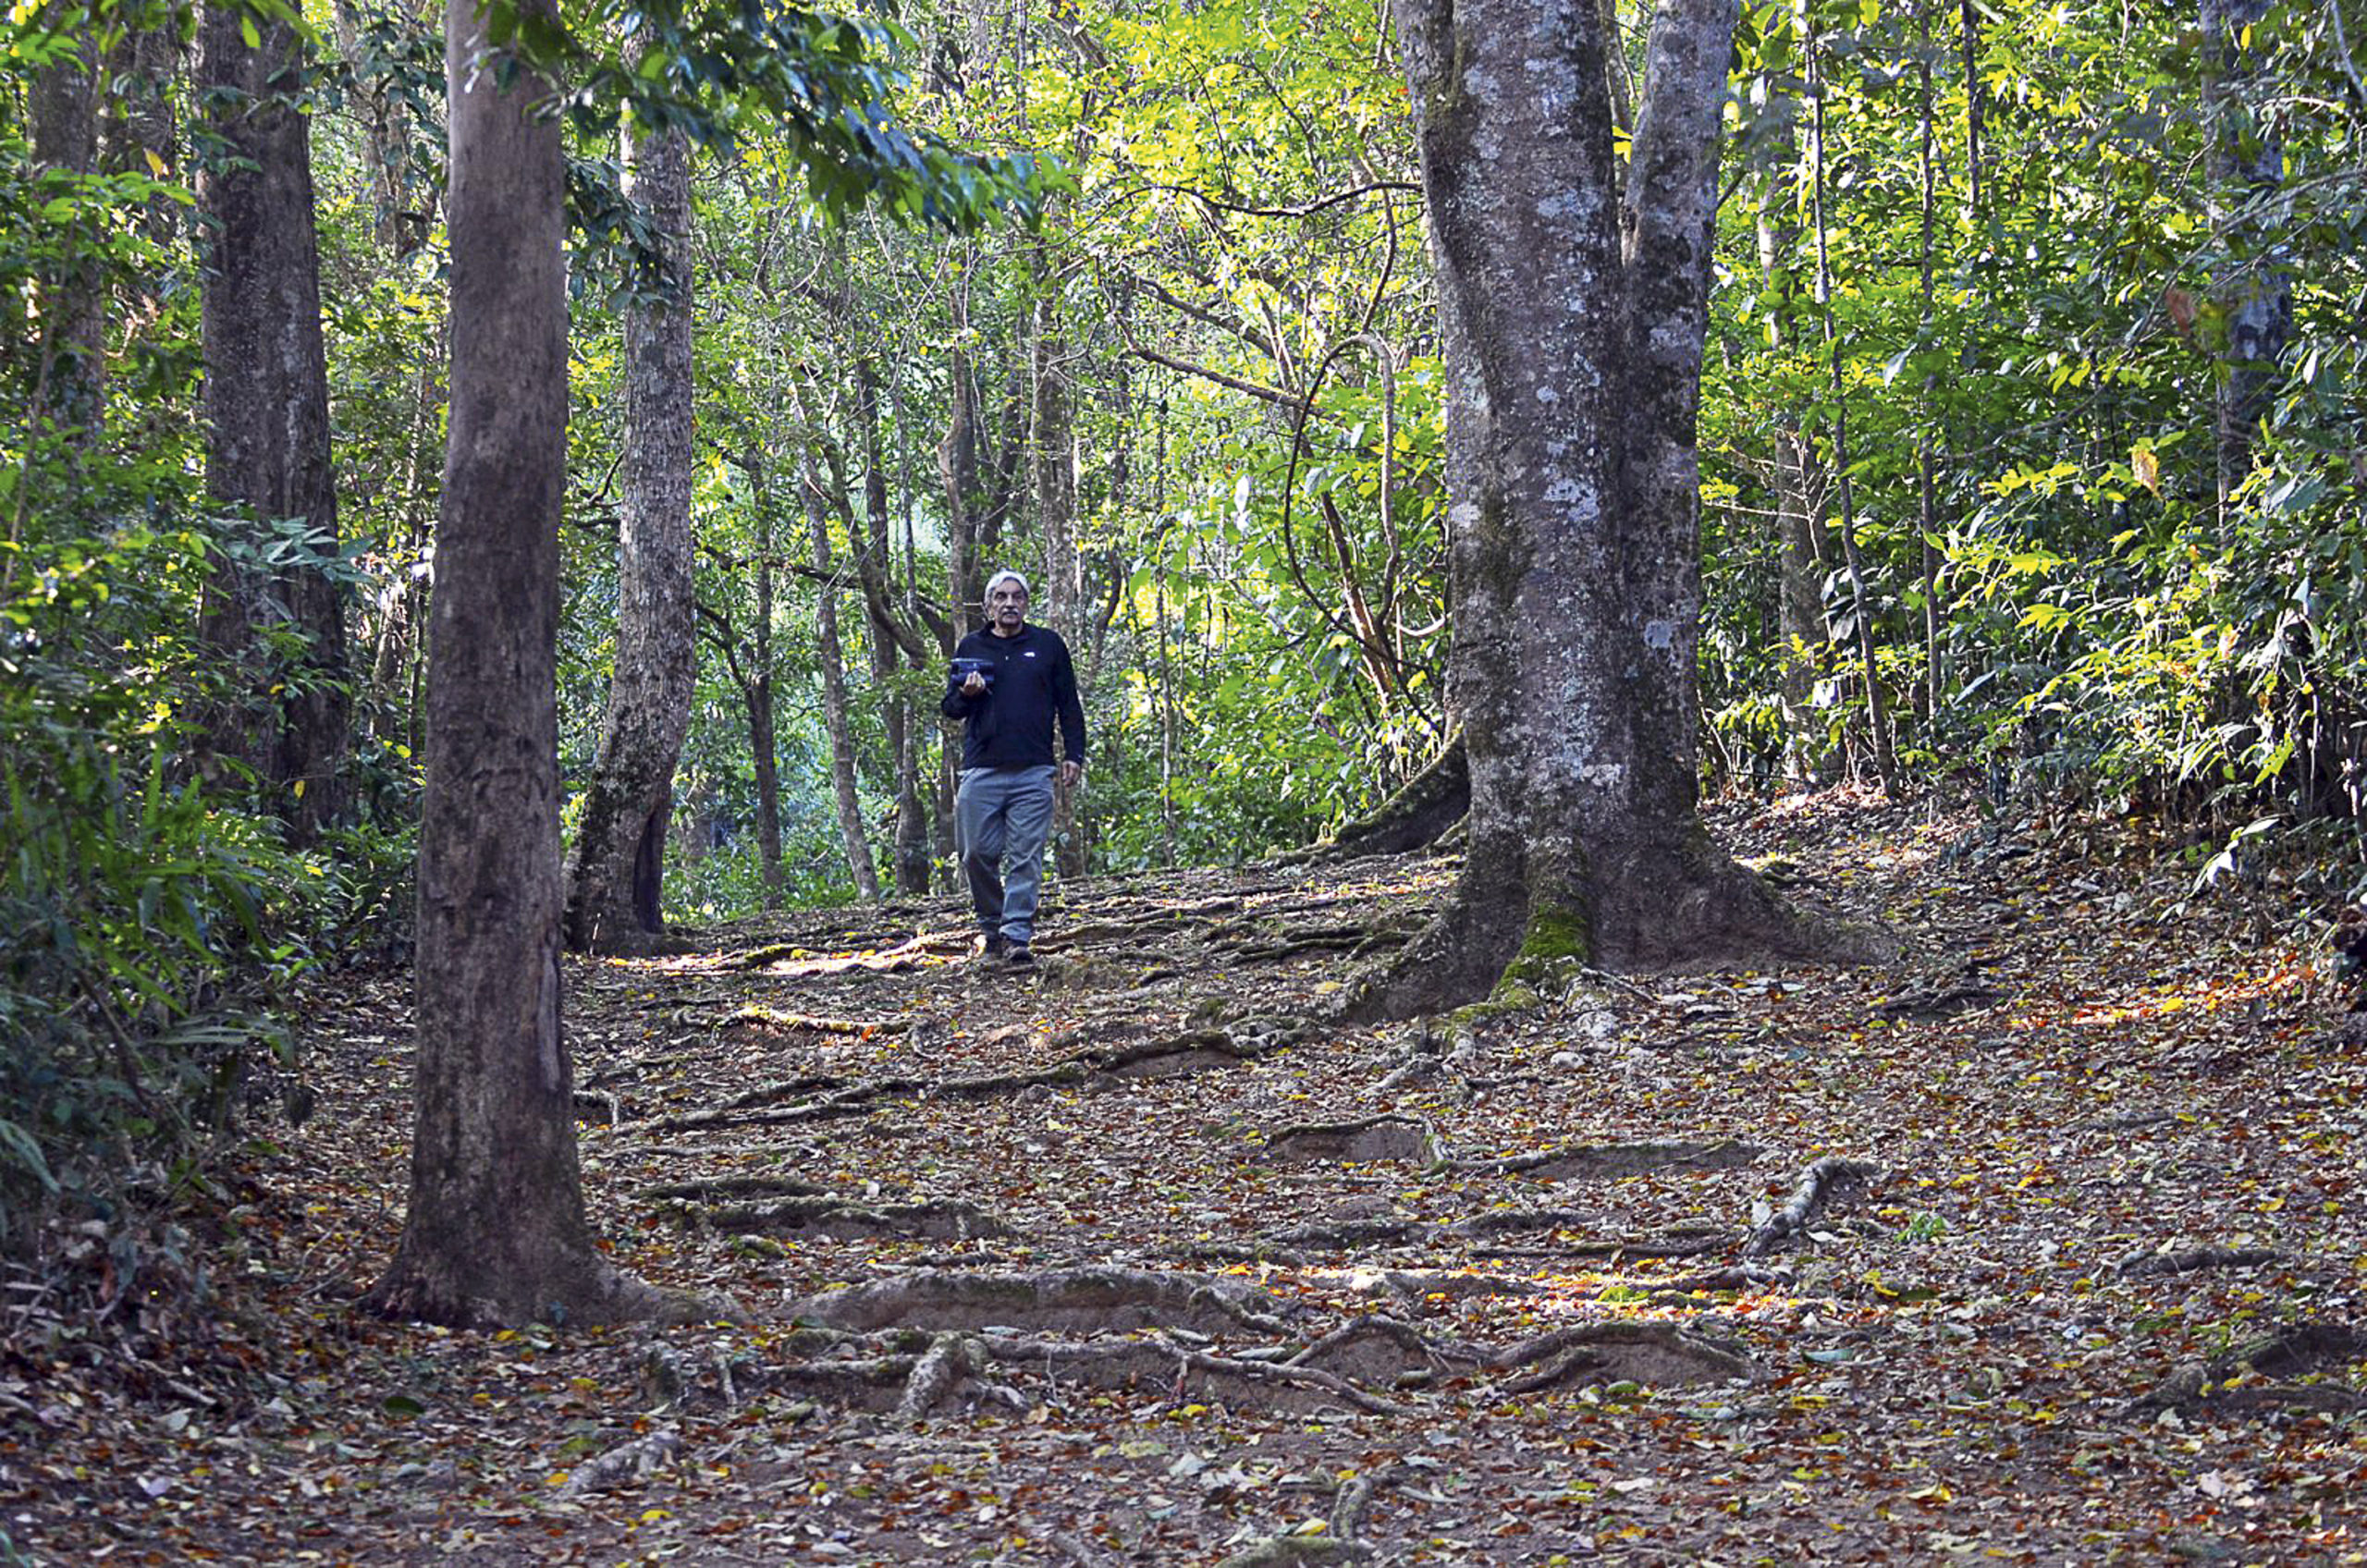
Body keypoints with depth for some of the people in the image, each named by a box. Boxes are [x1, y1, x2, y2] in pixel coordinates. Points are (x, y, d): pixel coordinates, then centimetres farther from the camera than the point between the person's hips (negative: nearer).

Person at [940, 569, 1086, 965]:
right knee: (977, 854, -1)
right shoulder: (971, 647, 13)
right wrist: (967, 694, -8)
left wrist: (1074, 754, 5)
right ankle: (991, 928, 17)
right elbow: (948, 707, 15)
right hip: (981, 771, 1)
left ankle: (1017, 935, -7)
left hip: (1033, 773, -1)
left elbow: (1069, 705, 14)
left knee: (1026, 858, -6)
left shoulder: (1048, 644, 12)